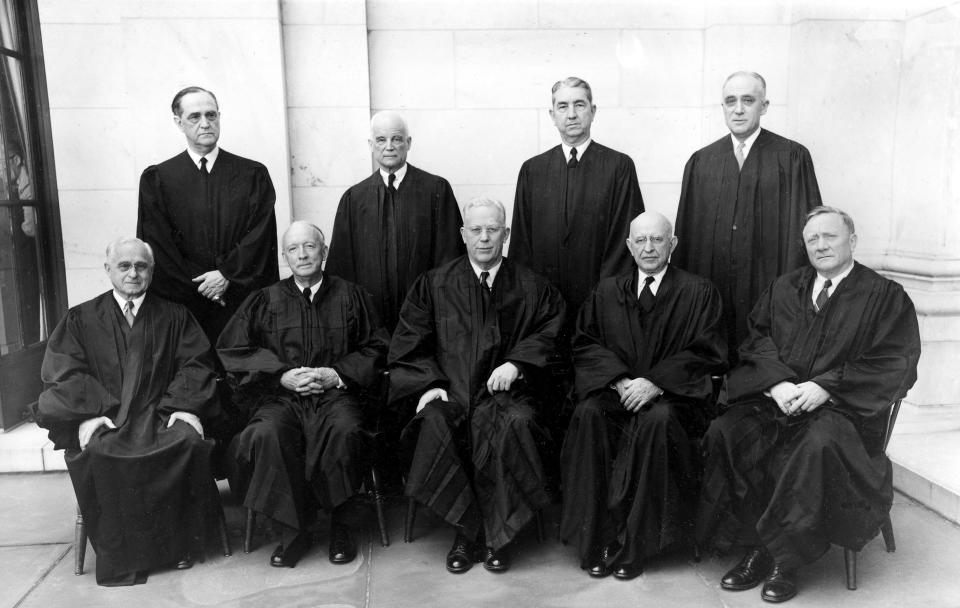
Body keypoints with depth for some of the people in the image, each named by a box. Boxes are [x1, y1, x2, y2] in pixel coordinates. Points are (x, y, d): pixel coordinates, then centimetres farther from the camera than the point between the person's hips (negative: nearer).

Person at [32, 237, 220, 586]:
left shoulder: (174, 317, 15)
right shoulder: (80, 319, 14)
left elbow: (195, 364, 7)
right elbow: (63, 371, 3)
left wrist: (184, 406, -12)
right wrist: (89, 413, -15)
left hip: (160, 413, 0)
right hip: (103, 417, 0)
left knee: (189, 442, -31)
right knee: (95, 453, -33)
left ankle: (180, 544, -14)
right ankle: (119, 554, -16)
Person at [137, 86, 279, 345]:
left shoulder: (253, 174, 6)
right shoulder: (156, 179, 6)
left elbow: (260, 236, -2)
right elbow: (158, 246, 0)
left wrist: (227, 275, -12)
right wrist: (200, 288, -8)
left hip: (245, 302, 0)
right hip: (185, 307, 0)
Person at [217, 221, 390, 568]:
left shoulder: (350, 296, 13)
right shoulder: (265, 301, 15)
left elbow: (376, 348, 8)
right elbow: (232, 350, 6)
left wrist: (336, 375, -7)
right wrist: (282, 376, -7)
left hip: (336, 393, -1)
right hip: (280, 394, 1)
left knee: (345, 431, -34)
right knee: (265, 435, -32)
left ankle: (341, 526, -12)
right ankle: (292, 529, -14)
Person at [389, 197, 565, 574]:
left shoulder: (532, 288, 13)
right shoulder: (434, 284, 13)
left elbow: (550, 334, 6)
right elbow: (409, 344, 9)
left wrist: (516, 363, -10)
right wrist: (428, 383, -6)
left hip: (506, 389, 0)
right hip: (449, 390, 1)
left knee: (516, 423, -34)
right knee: (435, 422, -32)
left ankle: (494, 534, -15)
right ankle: (469, 530, -16)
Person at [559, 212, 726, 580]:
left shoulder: (699, 292, 7)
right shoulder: (607, 291, 15)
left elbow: (706, 354, -3)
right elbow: (585, 344, 6)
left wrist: (656, 383, -18)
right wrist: (619, 379, -12)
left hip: (674, 395, -2)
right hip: (615, 390, 2)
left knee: (659, 418, -35)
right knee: (589, 413, -29)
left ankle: (634, 544, -22)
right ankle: (595, 539, -21)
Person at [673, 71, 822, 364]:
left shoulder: (792, 158, 2)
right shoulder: (700, 162, 9)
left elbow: (804, 228, 0)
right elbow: (685, 233, 9)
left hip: (767, 290, -2)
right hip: (710, 288, 2)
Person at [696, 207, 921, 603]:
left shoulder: (884, 296, 4)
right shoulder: (784, 289, 17)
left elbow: (895, 365, -4)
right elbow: (757, 339, 10)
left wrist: (826, 387, -15)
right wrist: (778, 382, -11)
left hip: (845, 407, -4)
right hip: (777, 397, 4)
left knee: (819, 446, -37)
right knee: (724, 433, -23)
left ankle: (784, 558, -18)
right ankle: (754, 548, -11)